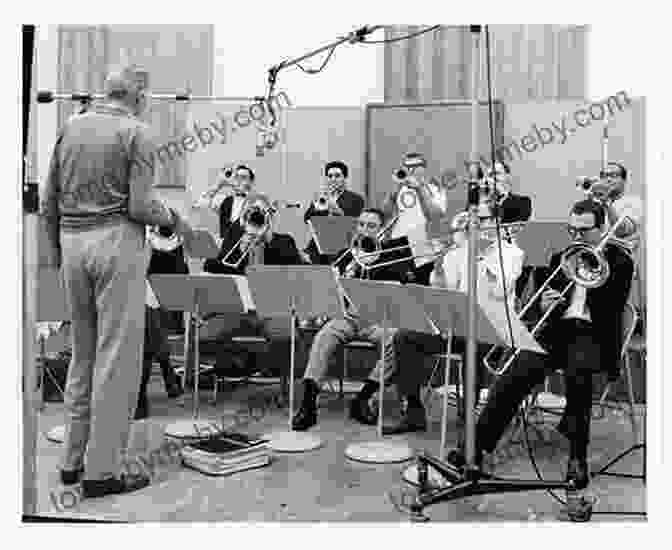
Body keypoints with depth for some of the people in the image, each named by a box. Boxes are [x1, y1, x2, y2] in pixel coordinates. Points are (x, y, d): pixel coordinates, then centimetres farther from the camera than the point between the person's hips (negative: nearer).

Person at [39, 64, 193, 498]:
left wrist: (55, 246, 24)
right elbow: (141, 206, -13)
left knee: (83, 352, 16)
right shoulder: (137, 133, -6)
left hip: (73, 242, 7)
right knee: (117, 358, -1)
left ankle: (73, 459, 24)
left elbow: (48, 201, 11)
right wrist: (175, 220, 5)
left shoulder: (70, 128, 11)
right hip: (117, 241, -6)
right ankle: (102, 470, 3)